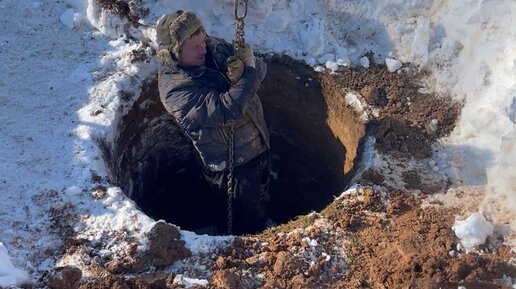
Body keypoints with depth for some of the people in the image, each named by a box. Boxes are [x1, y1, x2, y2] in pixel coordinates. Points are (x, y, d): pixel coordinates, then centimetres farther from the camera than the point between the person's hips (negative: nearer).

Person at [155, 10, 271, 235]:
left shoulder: (214, 46, -7)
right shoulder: (175, 91, -29)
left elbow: (260, 67, -4)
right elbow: (227, 109, -36)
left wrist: (243, 69, -27)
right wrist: (249, 72, -27)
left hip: (258, 144, 7)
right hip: (232, 164, -7)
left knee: (261, 202, 30)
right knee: (247, 220, 13)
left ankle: (258, 231, 57)